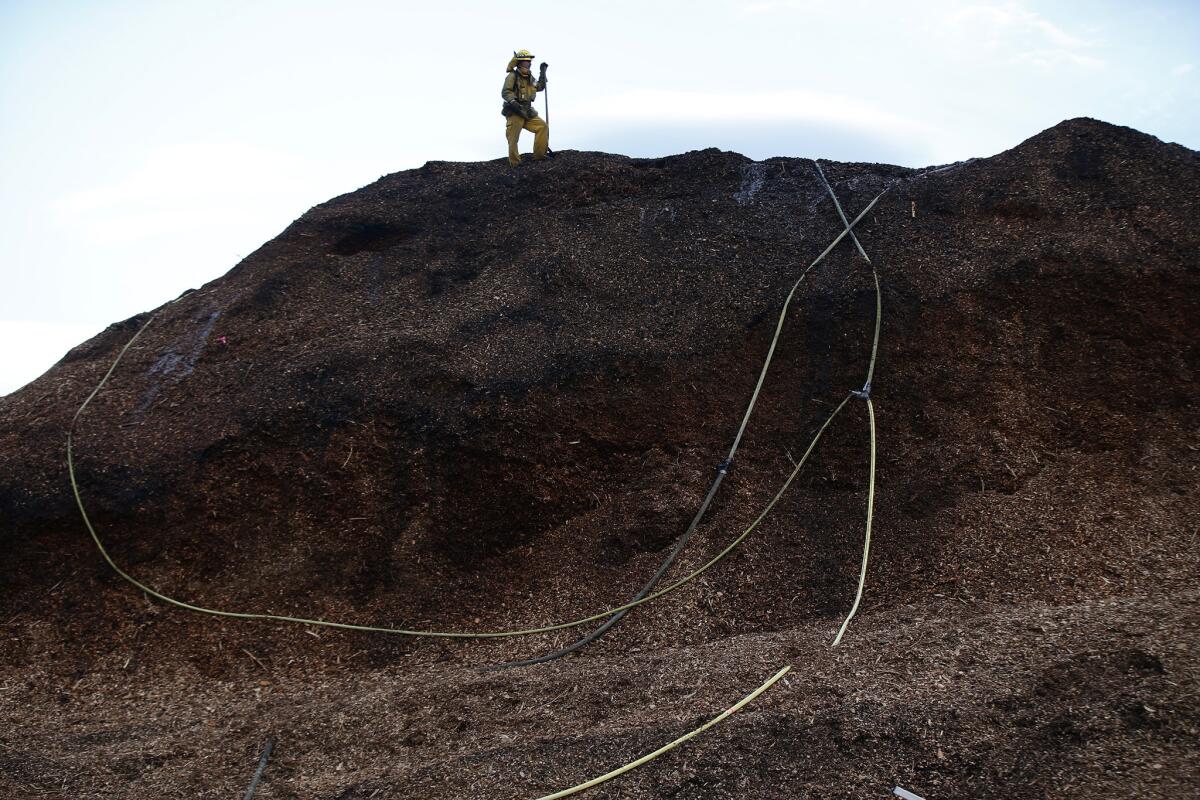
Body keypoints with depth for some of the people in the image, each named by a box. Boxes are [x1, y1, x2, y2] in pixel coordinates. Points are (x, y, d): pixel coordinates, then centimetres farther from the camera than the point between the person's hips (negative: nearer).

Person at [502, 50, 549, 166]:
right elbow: (505, 92, -17)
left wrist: (543, 72, 23)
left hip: (527, 113, 8)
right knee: (513, 138, -7)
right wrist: (513, 102, -34)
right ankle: (515, 164, -2)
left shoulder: (529, 78, 17)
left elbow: (539, 87, 30)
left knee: (542, 126, 1)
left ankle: (539, 155, 4)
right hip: (514, 113, -8)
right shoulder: (512, 76, -8)